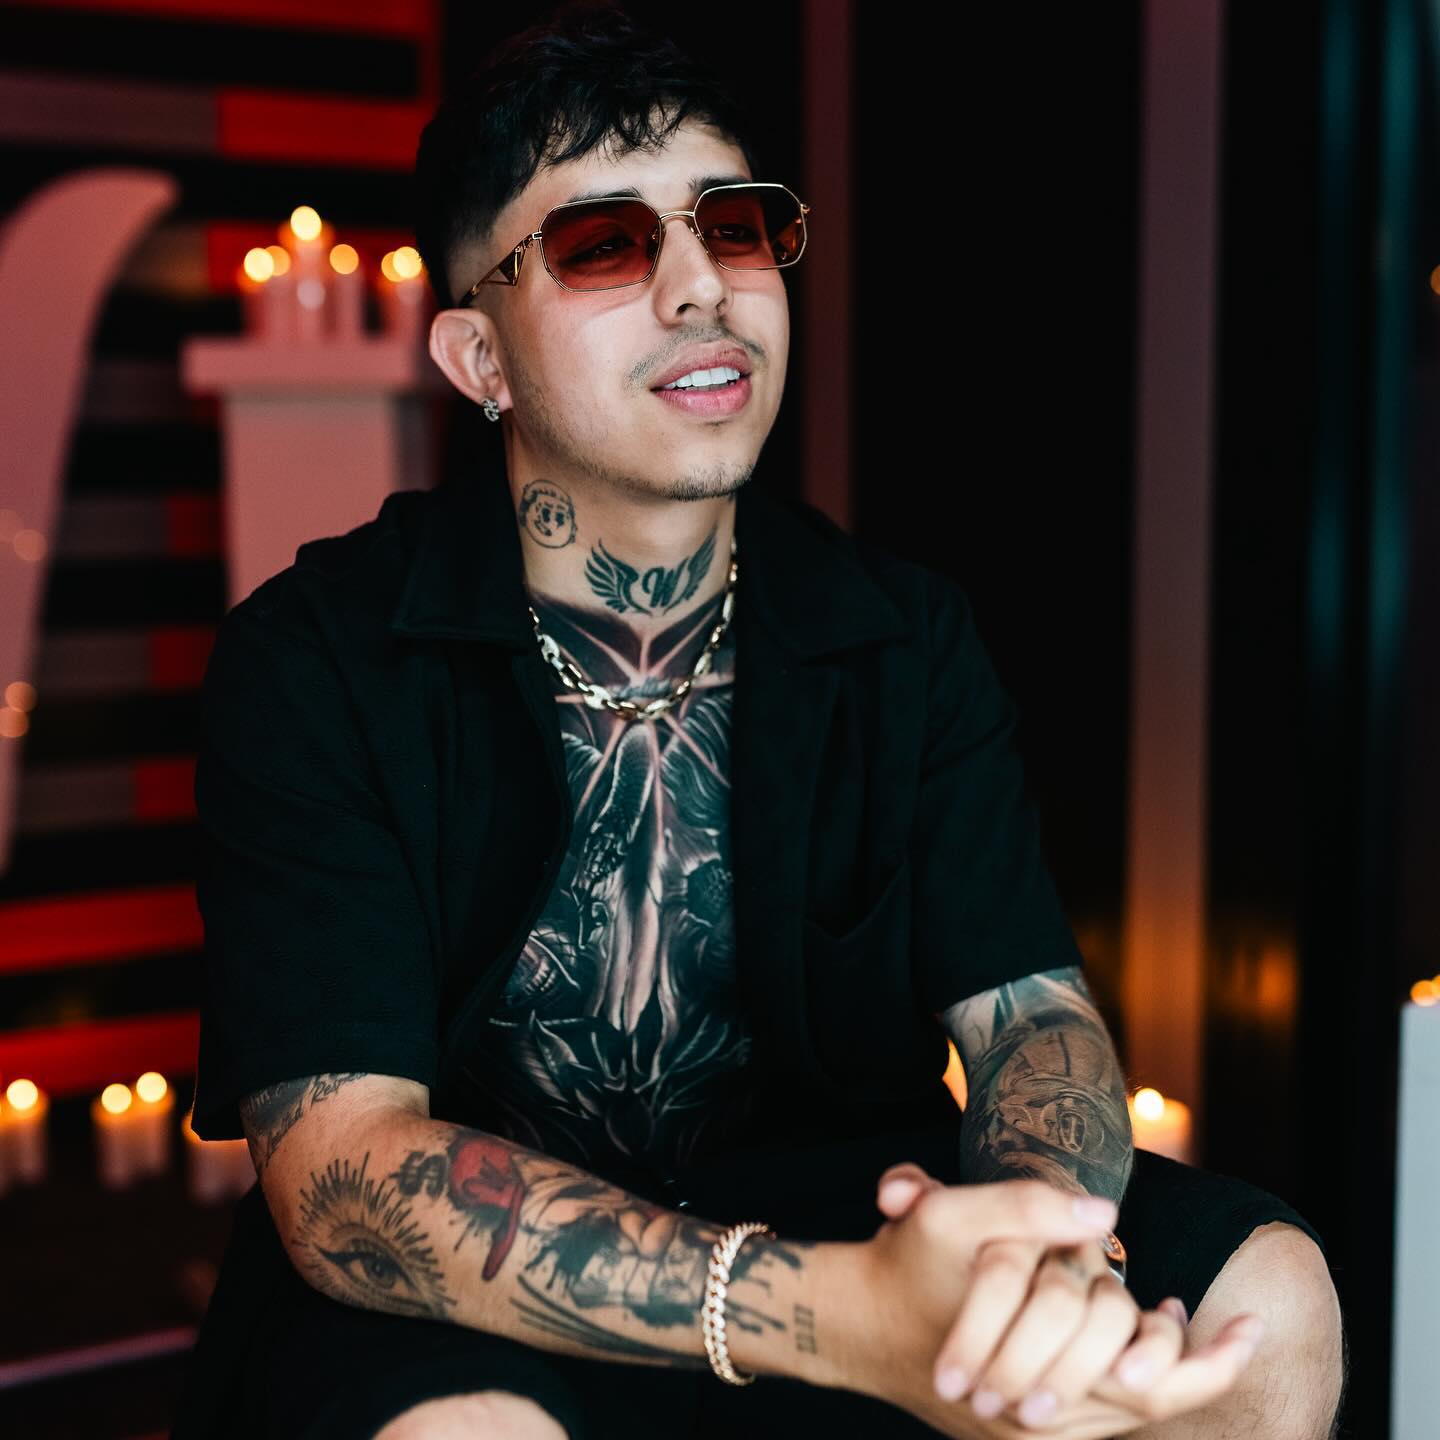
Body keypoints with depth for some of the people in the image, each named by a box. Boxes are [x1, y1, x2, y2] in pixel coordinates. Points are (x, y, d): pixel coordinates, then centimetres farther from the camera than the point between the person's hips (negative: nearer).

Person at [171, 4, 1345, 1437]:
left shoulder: (907, 636, 1)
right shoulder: (311, 661, -14)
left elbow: (1031, 1008, -4)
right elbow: (335, 1160, -23)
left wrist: (1054, 1233, -31)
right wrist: (845, 1316, -37)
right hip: (473, 1296, -3)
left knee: (1268, 1298, -14)